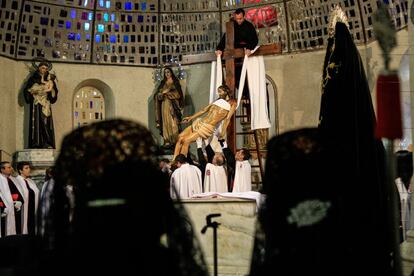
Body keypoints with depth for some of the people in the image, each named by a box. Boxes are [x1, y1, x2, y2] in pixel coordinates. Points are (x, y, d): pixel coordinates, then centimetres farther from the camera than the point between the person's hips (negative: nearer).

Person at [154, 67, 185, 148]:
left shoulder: (175, 82, 7)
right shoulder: (163, 83, 17)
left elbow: (178, 94, -3)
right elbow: (158, 94, 11)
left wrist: (167, 93, -5)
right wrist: (164, 92, -8)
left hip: (173, 104, -3)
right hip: (165, 105, 3)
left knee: (173, 122, -10)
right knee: (166, 122, -3)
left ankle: (175, 141, -11)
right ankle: (167, 141, -5)